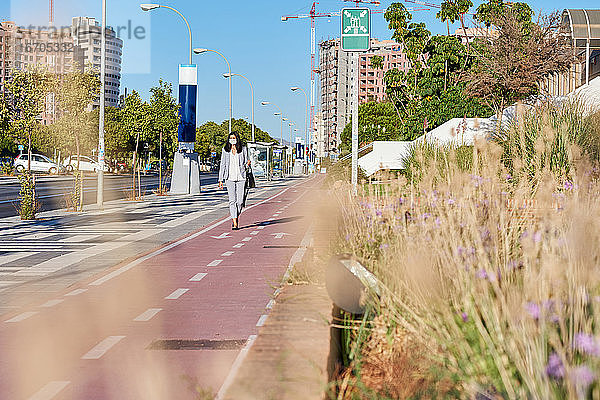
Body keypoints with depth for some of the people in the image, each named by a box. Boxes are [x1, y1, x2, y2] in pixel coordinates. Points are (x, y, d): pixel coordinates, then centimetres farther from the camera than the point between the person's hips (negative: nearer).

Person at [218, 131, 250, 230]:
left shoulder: (243, 149, 7)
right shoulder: (225, 150, 8)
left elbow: (246, 163, 14)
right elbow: (222, 165, 10)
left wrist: (247, 164, -11)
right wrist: (220, 179, 6)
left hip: (241, 177, 0)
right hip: (230, 178, 0)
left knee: (240, 201, -2)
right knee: (232, 200, -9)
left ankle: (236, 218, 23)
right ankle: (235, 223, -10)